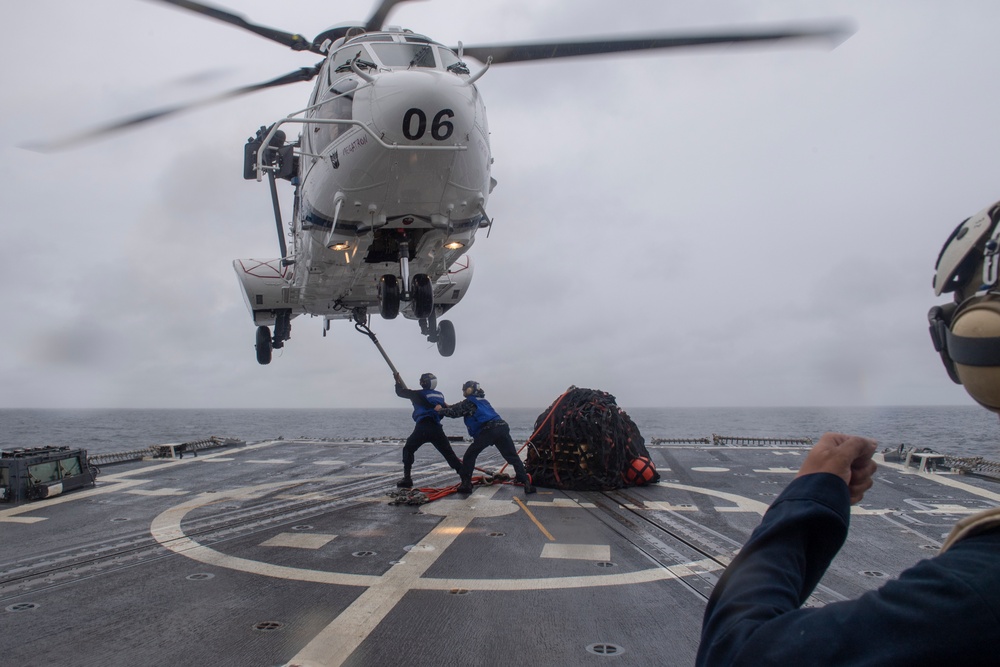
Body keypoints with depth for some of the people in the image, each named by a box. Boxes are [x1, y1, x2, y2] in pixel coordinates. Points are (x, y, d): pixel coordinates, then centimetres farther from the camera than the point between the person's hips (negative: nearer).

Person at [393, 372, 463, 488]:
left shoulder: (419, 394, 2)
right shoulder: (440, 395, 16)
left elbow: (400, 392, 12)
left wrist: (397, 381, 28)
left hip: (422, 427, -4)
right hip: (437, 429, 4)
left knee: (408, 450, 13)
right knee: (448, 452, 9)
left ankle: (407, 479, 5)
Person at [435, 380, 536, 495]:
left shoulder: (469, 402, 11)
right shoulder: (482, 401, 33)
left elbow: (455, 412, 10)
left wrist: (440, 410, 27)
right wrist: (447, 407, 46)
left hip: (488, 430, -6)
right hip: (502, 426, 6)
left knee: (469, 455, 10)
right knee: (513, 457, 7)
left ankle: (466, 484, 6)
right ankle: (526, 483, -5)